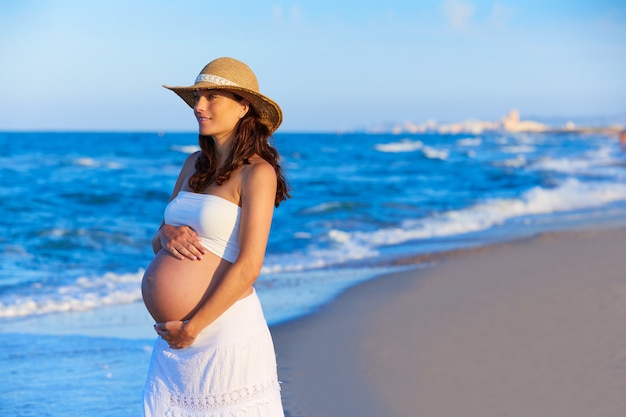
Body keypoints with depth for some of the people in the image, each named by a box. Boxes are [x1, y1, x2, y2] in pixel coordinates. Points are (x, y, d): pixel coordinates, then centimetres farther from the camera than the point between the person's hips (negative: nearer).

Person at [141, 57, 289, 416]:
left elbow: (248, 267, -15)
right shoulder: (194, 165, 12)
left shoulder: (257, 173, -9)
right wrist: (167, 235, -4)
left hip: (223, 332, -7)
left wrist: (191, 328, -13)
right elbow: (157, 240, 19)